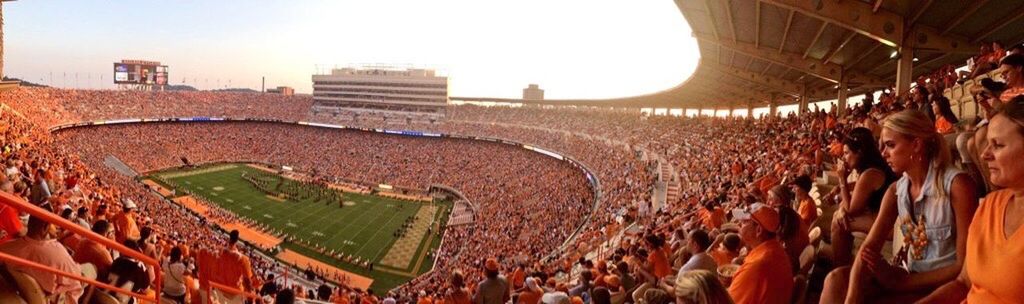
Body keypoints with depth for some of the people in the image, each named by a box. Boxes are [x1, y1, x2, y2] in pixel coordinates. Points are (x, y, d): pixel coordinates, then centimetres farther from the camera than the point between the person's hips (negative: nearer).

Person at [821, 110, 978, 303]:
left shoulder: (956, 184, -16)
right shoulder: (896, 191, 3)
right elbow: (869, 246, -8)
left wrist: (901, 283, -17)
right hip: (911, 277, 6)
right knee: (838, 278, -16)